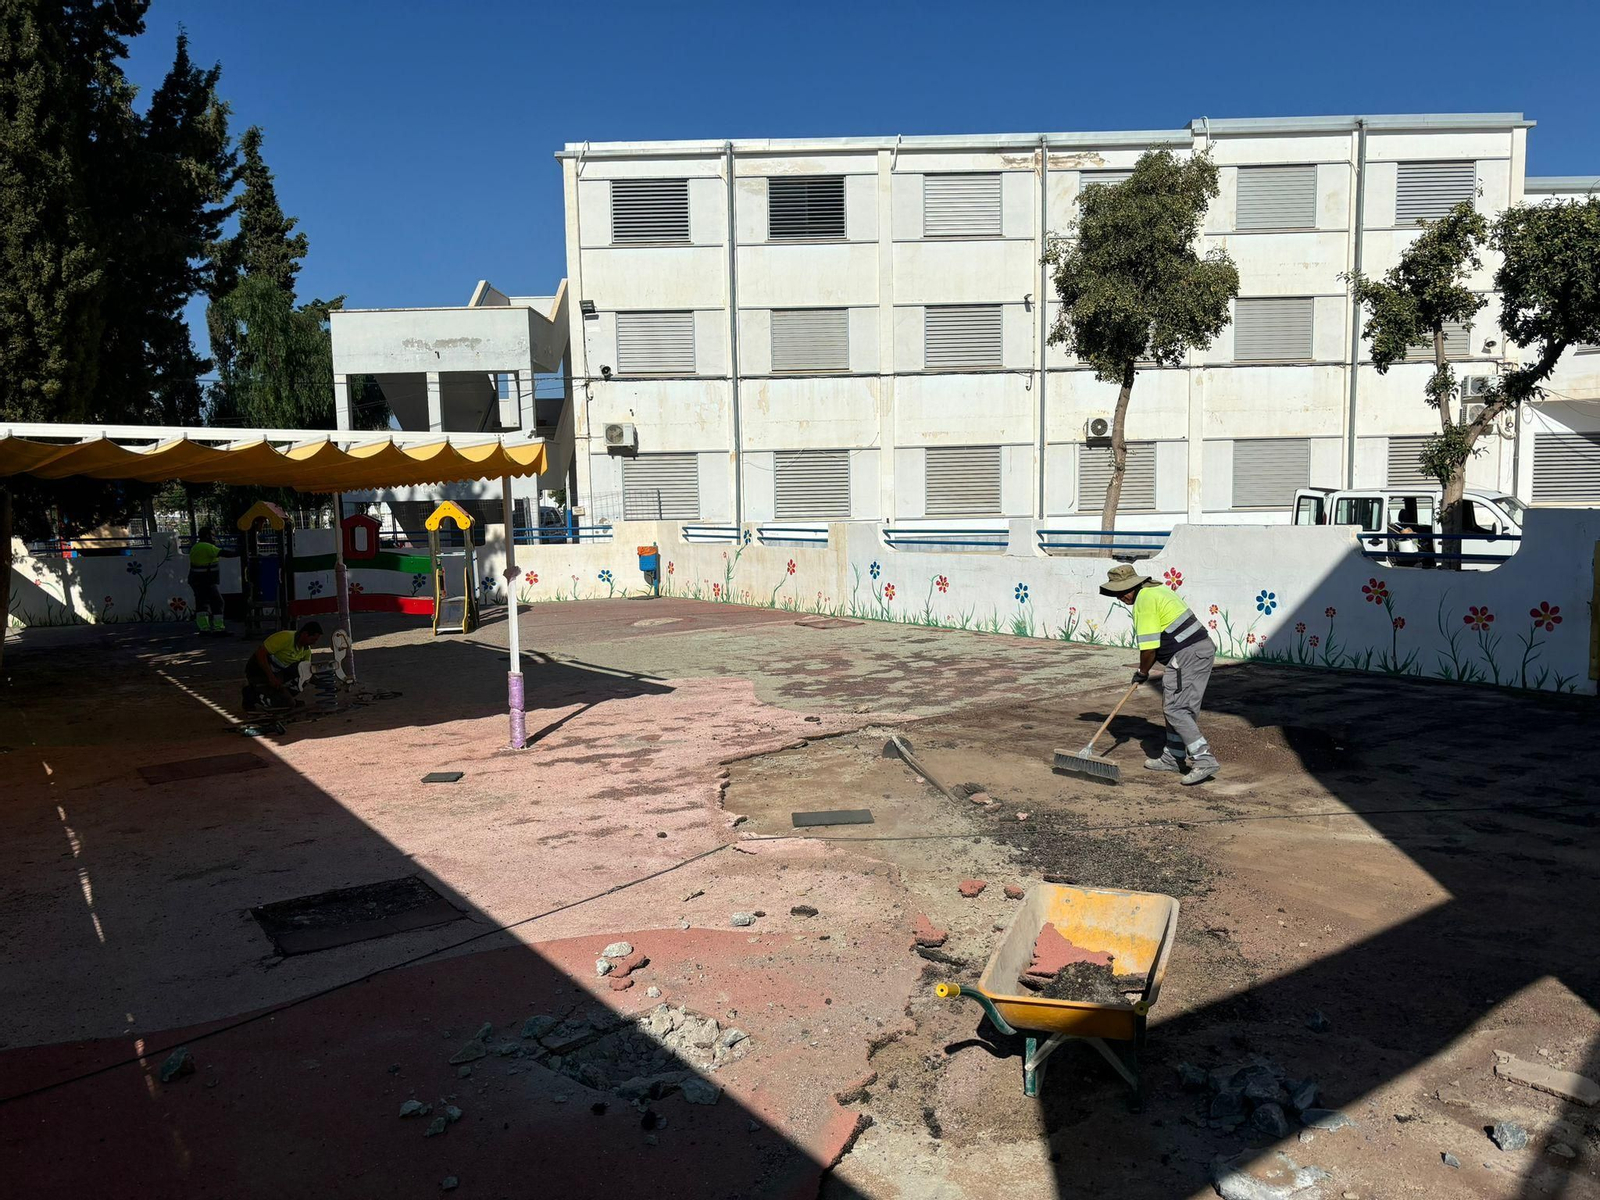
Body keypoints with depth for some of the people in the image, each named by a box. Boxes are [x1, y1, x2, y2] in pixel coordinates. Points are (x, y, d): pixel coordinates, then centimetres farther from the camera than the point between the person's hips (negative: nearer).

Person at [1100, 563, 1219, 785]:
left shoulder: (1144, 602, -14)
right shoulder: (1157, 589, 18)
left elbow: (1148, 647, -14)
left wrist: (1142, 672, 3)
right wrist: (1146, 669, 21)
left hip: (1187, 656, -11)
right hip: (1202, 649, 11)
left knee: (1175, 709, -9)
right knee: (1176, 706, 16)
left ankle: (1204, 760, -13)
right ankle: (1173, 758, 23)